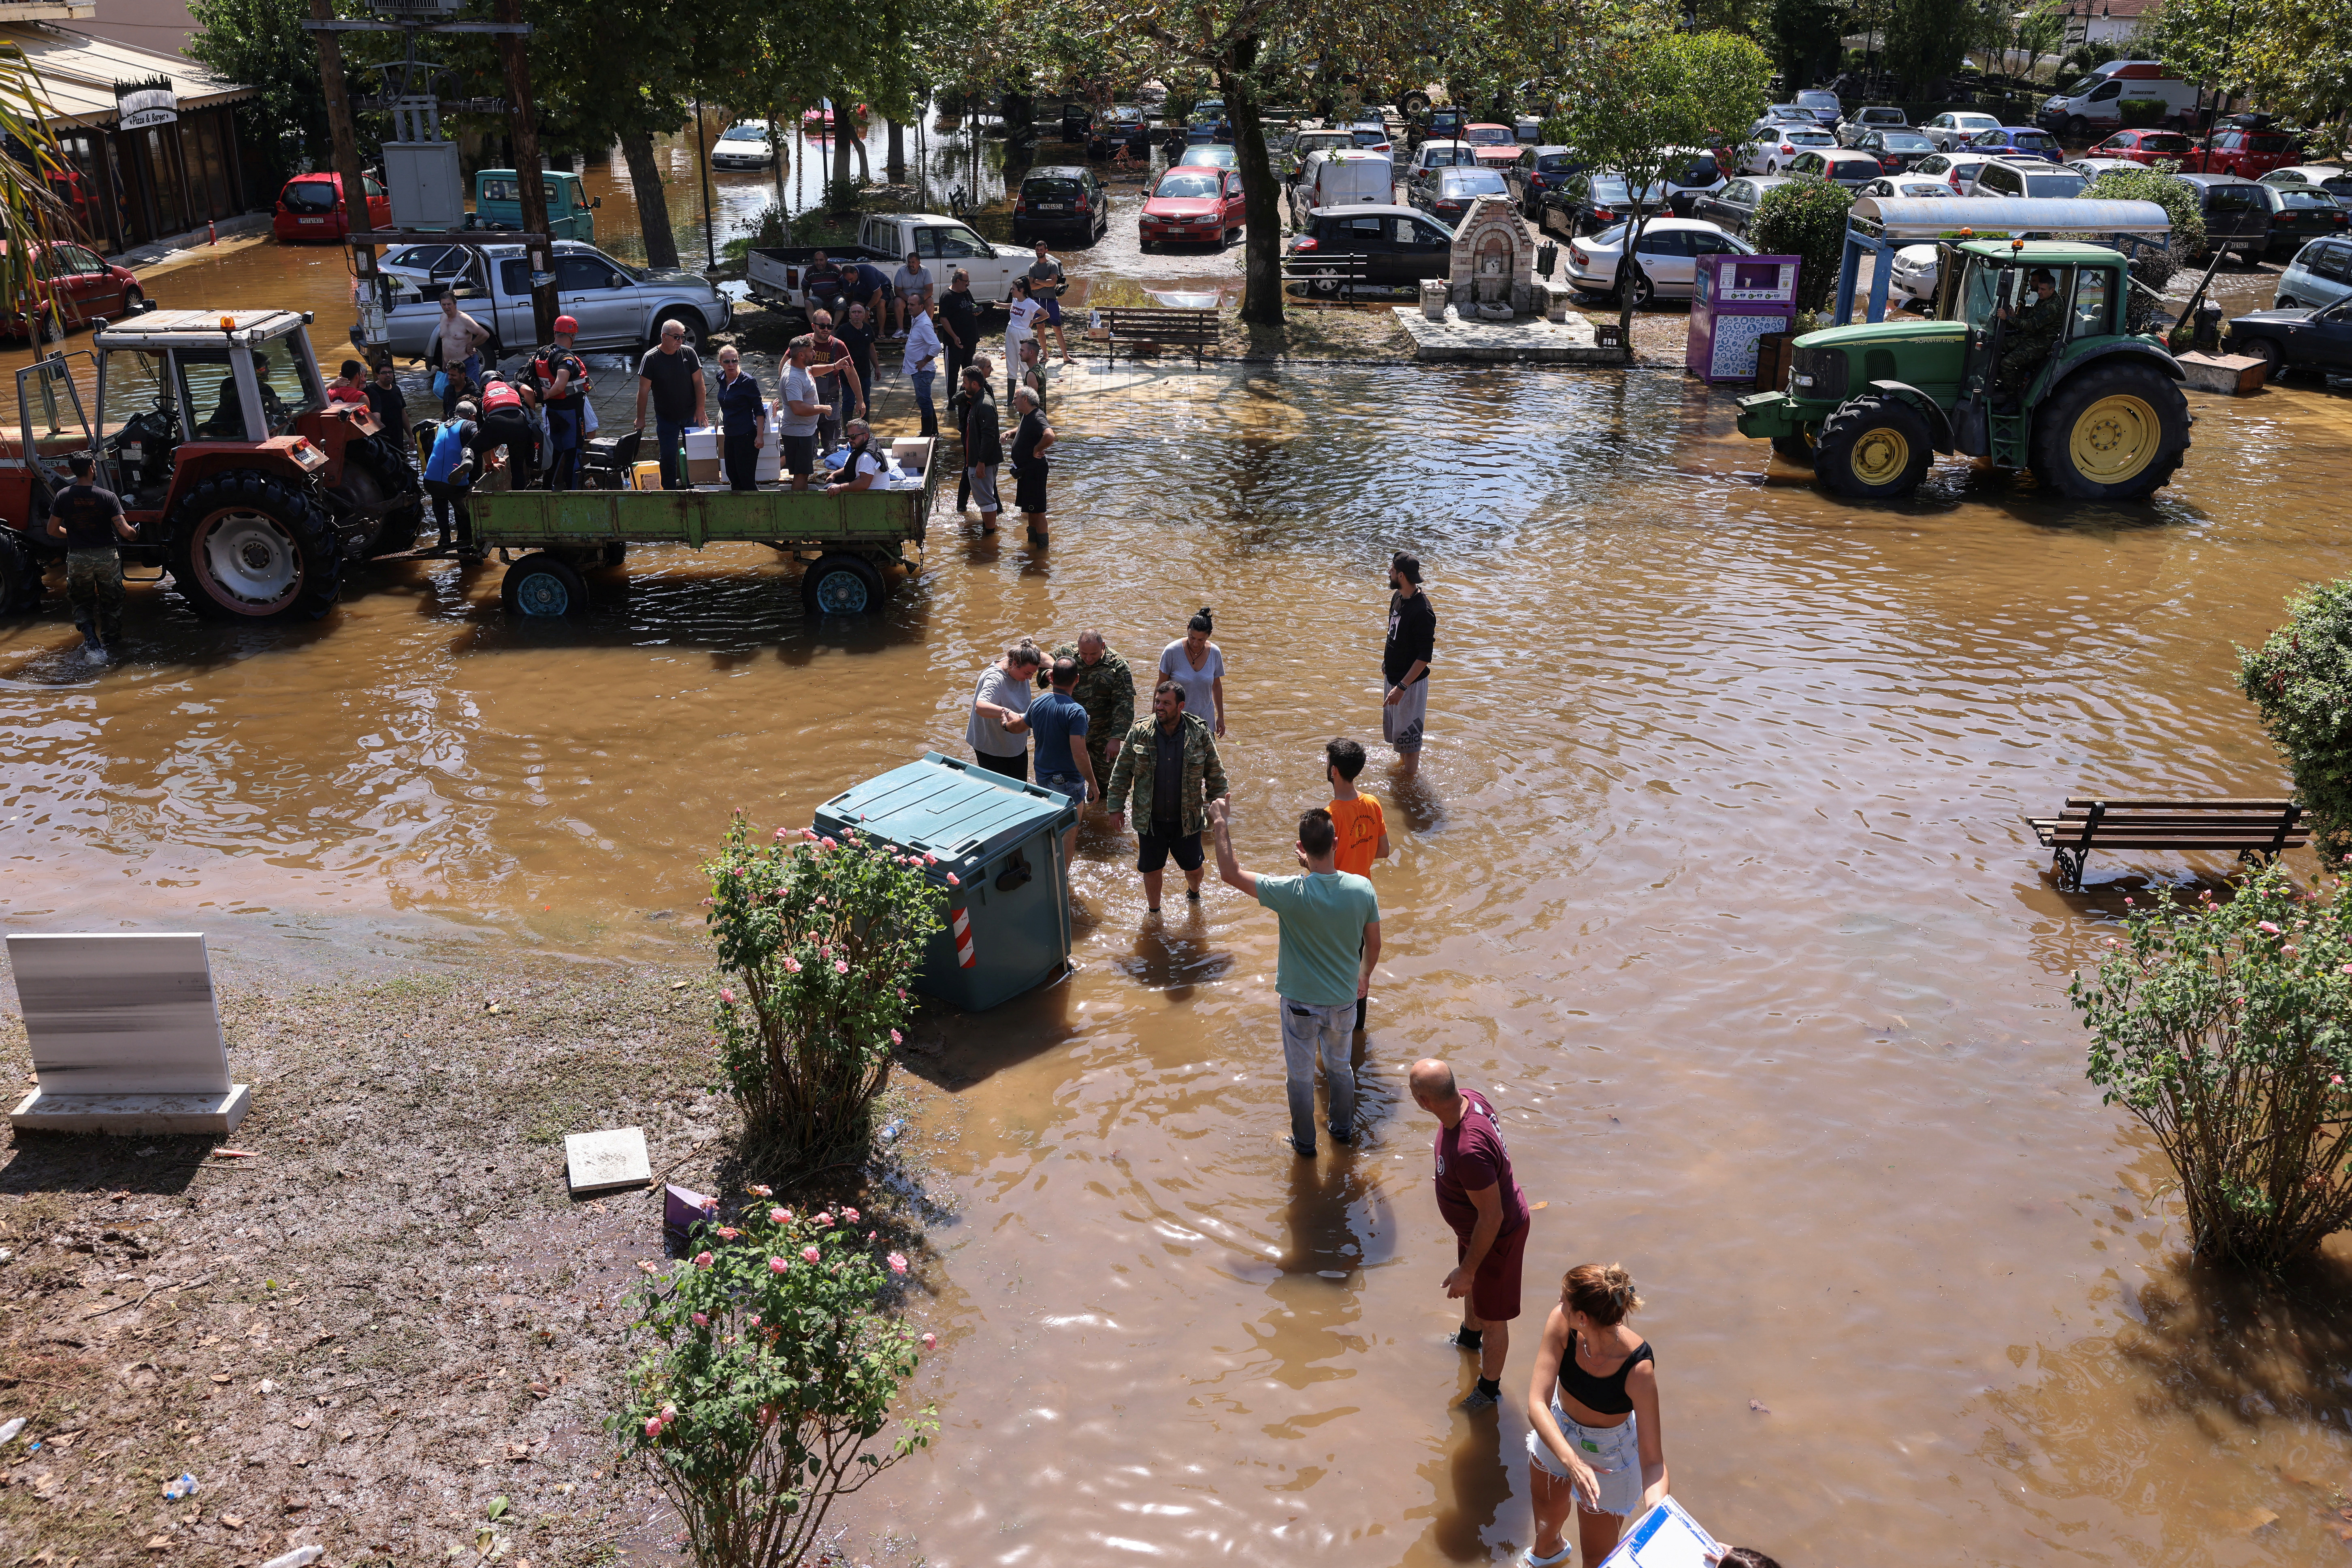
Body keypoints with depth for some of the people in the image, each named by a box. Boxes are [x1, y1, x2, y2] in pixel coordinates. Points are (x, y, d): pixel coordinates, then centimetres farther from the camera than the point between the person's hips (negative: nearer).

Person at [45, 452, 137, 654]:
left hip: (78, 558, 1)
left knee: (82, 601, 19)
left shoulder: (62, 497, -5)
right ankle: (109, 644, 18)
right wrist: (135, 535, 7)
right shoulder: (108, 497, -12)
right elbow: (124, 531, -16)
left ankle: (87, 629, -6)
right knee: (111, 602, 15)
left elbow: (53, 530, 1)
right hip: (107, 556, -1)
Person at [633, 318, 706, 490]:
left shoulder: (688, 353, -5)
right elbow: (643, 391, -7)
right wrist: (641, 418, -6)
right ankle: (669, 490, 13)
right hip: (666, 418, -2)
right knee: (668, 455, 0)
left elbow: (699, 383, -2)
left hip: (690, 415, 2)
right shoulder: (651, 358, -10)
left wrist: (700, 410, -8)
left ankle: (691, 487, 20)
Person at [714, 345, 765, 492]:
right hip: (730, 436, 8)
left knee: (747, 481, -6)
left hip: (746, 436, -8)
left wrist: (760, 436, -18)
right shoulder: (721, 378, 6)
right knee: (733, 479, 13)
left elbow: (759, 410, -13)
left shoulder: (748, 382, -14)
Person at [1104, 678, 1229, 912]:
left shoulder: (1200, 734, -10)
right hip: (1150, 820, 0)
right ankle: (1153, 910, 38)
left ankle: (1194, 892, 51)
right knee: (1152, 869, 13)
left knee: (1193, 867, 16)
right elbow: (1122, 771, 0)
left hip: (1187, 820, 0)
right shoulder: (1139, 732, -9)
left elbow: (1215, 774, 1)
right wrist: (1116, 807, -1)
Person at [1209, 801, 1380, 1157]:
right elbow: (1374, 944, -2)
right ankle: (1343, 1129, 47)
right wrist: (1365, 975, 18)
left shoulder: (1291, 893, -28)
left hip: (1300, 1002, -3)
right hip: (1343, 999, 3)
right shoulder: (1362, 888, -17)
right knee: (1341, 1066, 28)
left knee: (1301, 1075, 19)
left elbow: (1230, 874, -21)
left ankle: (1305, 1142, 37)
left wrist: (1220, 824, -11)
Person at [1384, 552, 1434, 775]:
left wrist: (1402, 686, -28)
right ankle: (1402, 762, 45)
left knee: (1407, 732, 6)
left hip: (1410, 681, -9)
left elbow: (1425, 656, -26)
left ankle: (1409, 777, 22)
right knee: (1394, 725, 25)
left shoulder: (1422, 612, -28)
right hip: (1392, 675, 9)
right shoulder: (1398, 597, -1)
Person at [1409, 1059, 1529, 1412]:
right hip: (1477, 1222, 9)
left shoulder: (1468, 1151, -45)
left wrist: (1467, 1271, -19)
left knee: (1492, 1316, 18)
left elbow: (1492, 1217, -33)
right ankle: (1468, 1340, 65)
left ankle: (1489, 1389, 44)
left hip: (1495, 1237, -9)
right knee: (1474, 1288, 36)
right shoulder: (1469, 1098, -19)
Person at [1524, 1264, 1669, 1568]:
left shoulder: (1638, 1368, -38)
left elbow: (1652, 1461, -34)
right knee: (1547, 1507, 32)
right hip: (1556, 1432, 4)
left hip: (1608, 1455, -4)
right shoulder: (1561, 1324, -31)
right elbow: (1537, 1404, -33)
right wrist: (1571, 1462, -47)